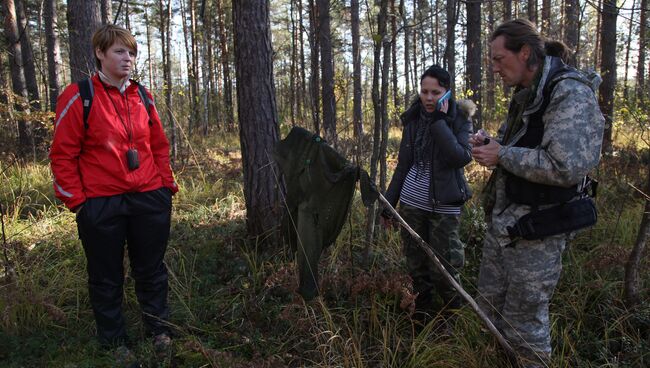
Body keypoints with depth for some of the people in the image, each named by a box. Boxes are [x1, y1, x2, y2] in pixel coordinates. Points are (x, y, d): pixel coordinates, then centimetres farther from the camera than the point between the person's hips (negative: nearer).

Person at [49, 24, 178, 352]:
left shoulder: (142, 97, 9)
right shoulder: (79, 96, -6)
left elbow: (159, 146, 15)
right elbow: (63, 154, -5)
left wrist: (167, 185, 10)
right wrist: (76, 200, -7)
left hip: (150, 199, 4)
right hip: (101, 204, -3)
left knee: (151, 271, 14)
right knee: (106, 278, 11)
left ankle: (159, 330, 31)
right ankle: (114, 341, 29)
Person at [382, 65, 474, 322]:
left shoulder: (459, 119, -4)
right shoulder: (413, 120, 6)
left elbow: (462, 157, -21)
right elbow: (403, 165, 10)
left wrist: (439, 122, -20)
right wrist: (388, 203, 9)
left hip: (444, 206, -3)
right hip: (412, 202, 4)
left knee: (442, 267, -3)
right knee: (416, 264, 9)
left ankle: (454, 313, 20)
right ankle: (423, 313, 26)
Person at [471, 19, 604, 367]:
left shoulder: (571, 93, -18)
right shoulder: (526, 94, 11)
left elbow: (565, 167, -29)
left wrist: (502, 155, -18)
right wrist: (489, 143, 2)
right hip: (501, 221, 9)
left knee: (523, 319, 5)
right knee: (490, 304, 20)